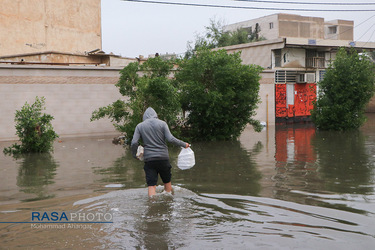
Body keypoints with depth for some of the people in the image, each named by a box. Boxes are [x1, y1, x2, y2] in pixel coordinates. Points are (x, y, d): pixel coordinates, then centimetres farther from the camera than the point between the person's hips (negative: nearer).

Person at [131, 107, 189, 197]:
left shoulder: (140, 126, 4)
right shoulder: (162, 123, 0)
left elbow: (134, 143, -5)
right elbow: (170, 139, -10)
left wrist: (134, 155, 12)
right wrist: (184, 144, 2)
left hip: (149, 159, 0)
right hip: (163, 157, 0)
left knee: (151, 185, 1)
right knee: (167, 181, 18)